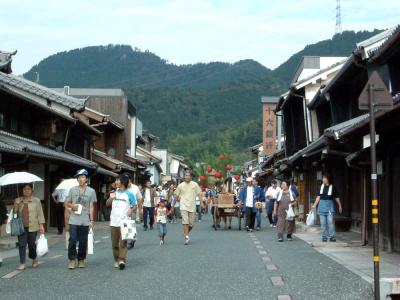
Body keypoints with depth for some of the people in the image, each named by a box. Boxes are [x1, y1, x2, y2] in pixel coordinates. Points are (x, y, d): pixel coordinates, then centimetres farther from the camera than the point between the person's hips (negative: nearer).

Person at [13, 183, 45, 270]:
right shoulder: (18, 201, 10)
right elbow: (15, 213, 10)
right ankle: (22, 264, -4)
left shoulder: (36, 201, 3)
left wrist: (41, 224, -5)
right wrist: (16, 205, -7)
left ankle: (34, 260, 28)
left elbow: (40, 213, 2)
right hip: (21, 227, 2)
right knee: (22, 244, -6)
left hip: (32, 226, -2)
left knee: (32, 244, 4)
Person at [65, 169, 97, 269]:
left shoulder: (91, 191, 4)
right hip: (73, 220, 0)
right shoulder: (72, 190, 7)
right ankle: (72, 260, 5)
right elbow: (66, 203, 13)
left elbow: (91, 207, 5)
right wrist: (72, 206, -9)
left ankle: (81, 260, 18)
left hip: (85, 221, 0)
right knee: (72, 240, -5)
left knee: (83, 242, 5)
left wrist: (91, 220, 1)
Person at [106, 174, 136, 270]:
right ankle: (116, 260, 18)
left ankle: (122, 260, -15)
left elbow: (135, 205, 2)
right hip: (113, 221, 5)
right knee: (114, 242, 9)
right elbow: (107, 204, 14)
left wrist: (131, 210, -19)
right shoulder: (114, 192, 11)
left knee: (123, 242, -11)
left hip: (124, 221, -5)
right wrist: (111, 198, -5)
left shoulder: (129, 194, -2)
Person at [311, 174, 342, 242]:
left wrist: (340, 206, 3)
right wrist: (315, 205, 6)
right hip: (322, 205, 3)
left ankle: (332, 237, -6)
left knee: (331, 222, -9)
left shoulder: (332, 187, -2)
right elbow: (318, 197, 11)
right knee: (323, 223, 6)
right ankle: (324, 237, 12)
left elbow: (337, 198, 3)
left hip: (330, 205, -3)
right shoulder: (321, 187, 7)